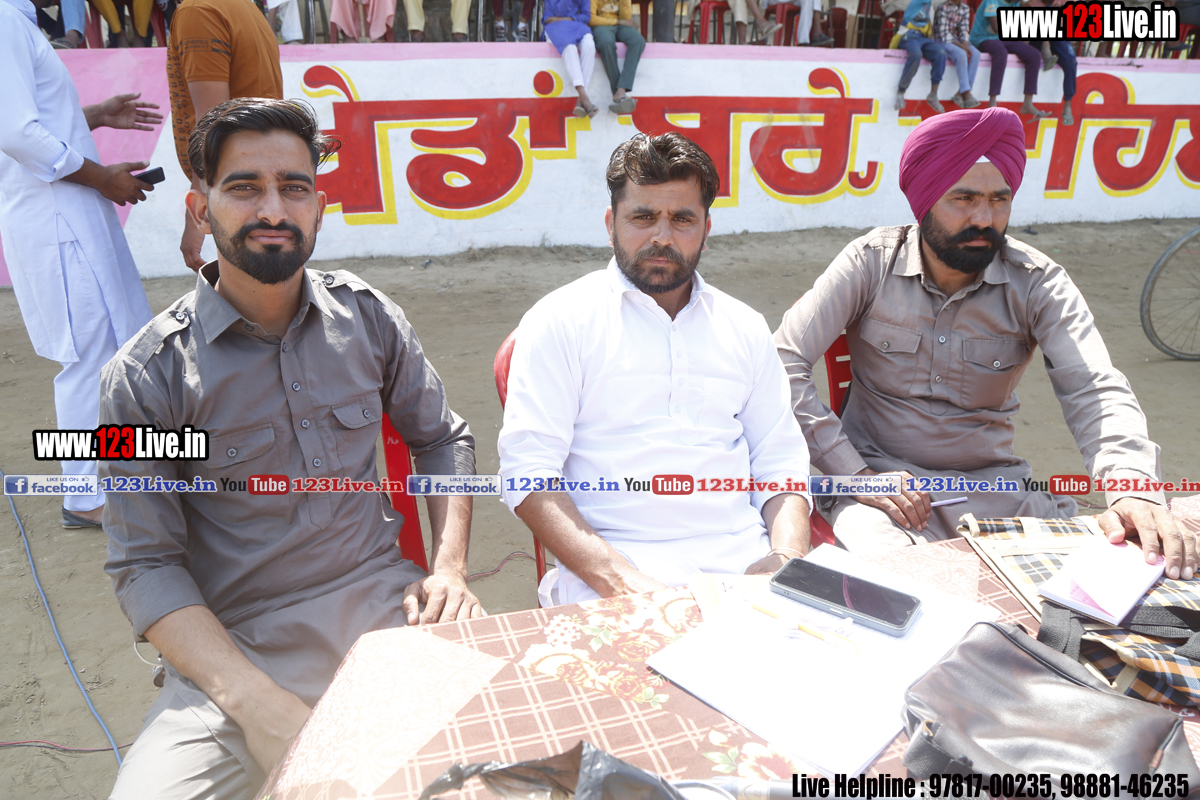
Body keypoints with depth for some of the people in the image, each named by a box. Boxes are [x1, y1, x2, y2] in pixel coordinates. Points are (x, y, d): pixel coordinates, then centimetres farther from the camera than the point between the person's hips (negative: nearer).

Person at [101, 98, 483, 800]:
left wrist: (450, 567, -2)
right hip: (236, 644, -2)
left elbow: (444, 439, 13)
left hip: (382, 602, 3)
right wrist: (253, 701, -17)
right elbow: (145, 564, -5)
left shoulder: (367, 317, 3)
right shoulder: (144, 376, -6)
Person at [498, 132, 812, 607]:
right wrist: (619, 577, -19)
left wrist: (787, 555, -5)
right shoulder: (559, 320, 2)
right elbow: (527, 471, -7)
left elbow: (781, 461, 15)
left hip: (743, 559, 5)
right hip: (606, 570, -4)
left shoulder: (745, 328, 16)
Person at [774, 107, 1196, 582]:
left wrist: (1134, 488, -35)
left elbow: (1095, 392, -14)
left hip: (993, 485, 3)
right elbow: (785, 365, -14)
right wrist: (854, 474, -20)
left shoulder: (1039, 284, -3)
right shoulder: (872, 263, -8)